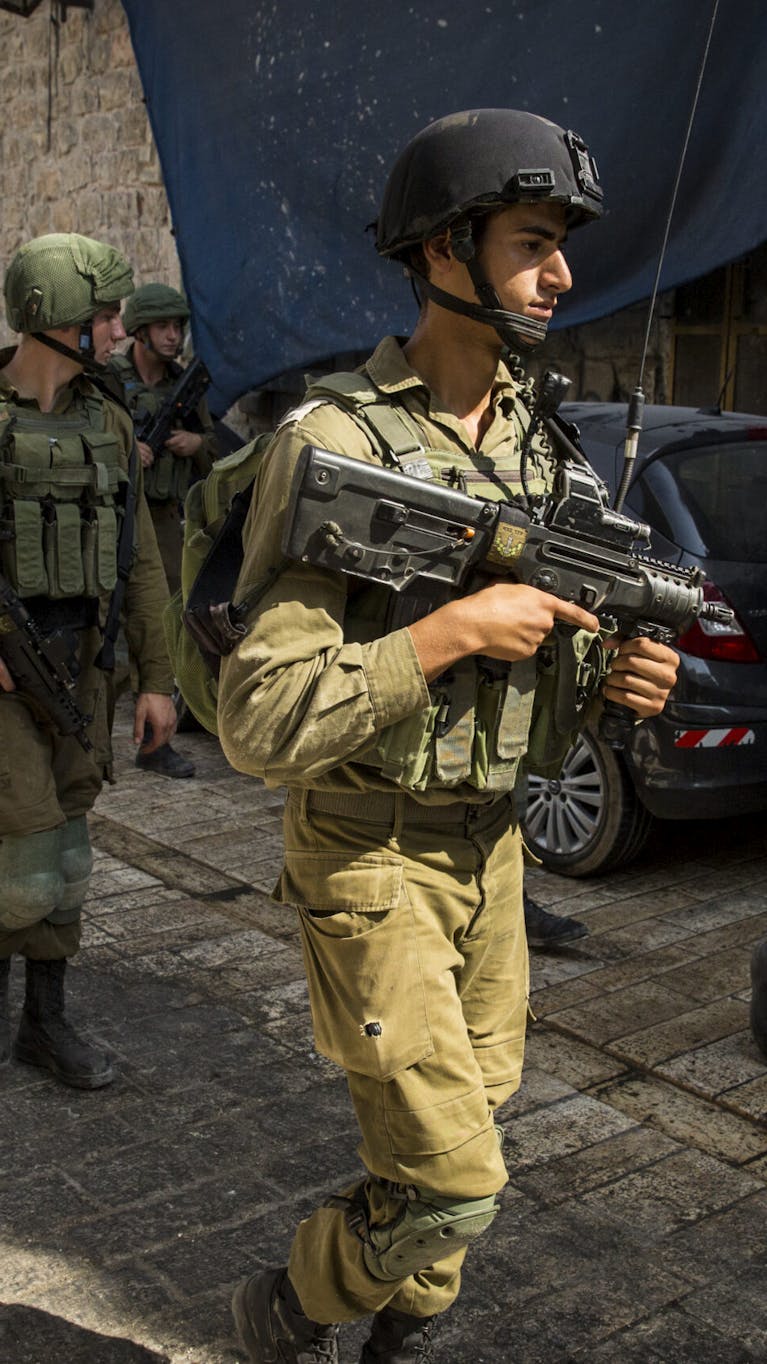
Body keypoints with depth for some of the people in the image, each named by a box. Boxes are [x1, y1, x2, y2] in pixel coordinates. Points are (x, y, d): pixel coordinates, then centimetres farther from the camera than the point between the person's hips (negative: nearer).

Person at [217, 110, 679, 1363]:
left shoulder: (530, 439, 4)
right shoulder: (335, 441, -21)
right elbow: (259, 726, -26)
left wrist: (618, 674, -8)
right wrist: (456, 631, -27)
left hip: (489, 845, 7)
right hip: (370, 862, -7)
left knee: (468, 1117, 18)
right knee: (454, 1185, -5)